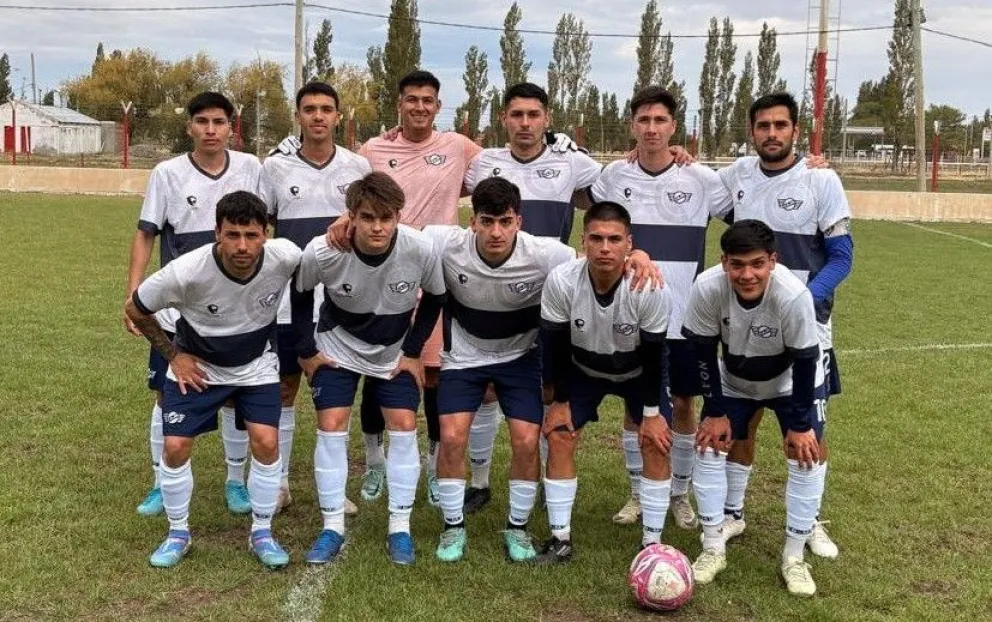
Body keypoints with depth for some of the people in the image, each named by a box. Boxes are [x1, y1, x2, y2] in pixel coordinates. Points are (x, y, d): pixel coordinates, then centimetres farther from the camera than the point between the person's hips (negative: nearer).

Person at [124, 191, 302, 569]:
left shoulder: (286, 257, -28)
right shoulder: (187, 272, -32)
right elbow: (135, 309, -13)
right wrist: (173, 355, -8)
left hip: (256, 364, 1)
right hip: (197, 366, -1)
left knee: (266, 442, -11)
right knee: (176, 447, -6)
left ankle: (261, 533, 11)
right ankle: (178, 534, 18)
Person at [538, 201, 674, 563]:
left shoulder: (650, 289, -34)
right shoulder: (561, 281, -32)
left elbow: (653, 354, -20)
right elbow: (557, 347, -17)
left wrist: (652, 413, -14)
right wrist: (560, 402, -10)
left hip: (640, 371, -1)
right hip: (583, 369, 1)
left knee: (657, 444, -10)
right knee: (558, 437, -8)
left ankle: (652, 542, 5)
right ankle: (560, 539, 5)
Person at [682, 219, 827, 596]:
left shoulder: (794, 295, -40)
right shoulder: (706, 289, -34)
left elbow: (805, 362, -25)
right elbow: (703, 353, -18)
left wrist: (800, 424, -18)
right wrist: (716, 411, -12)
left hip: (790, 382, -2)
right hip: (733, 381, 2)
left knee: (806, 456, -10)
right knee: (709, 446, -6)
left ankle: (794, 557, 6)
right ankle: (713, 549, 8)